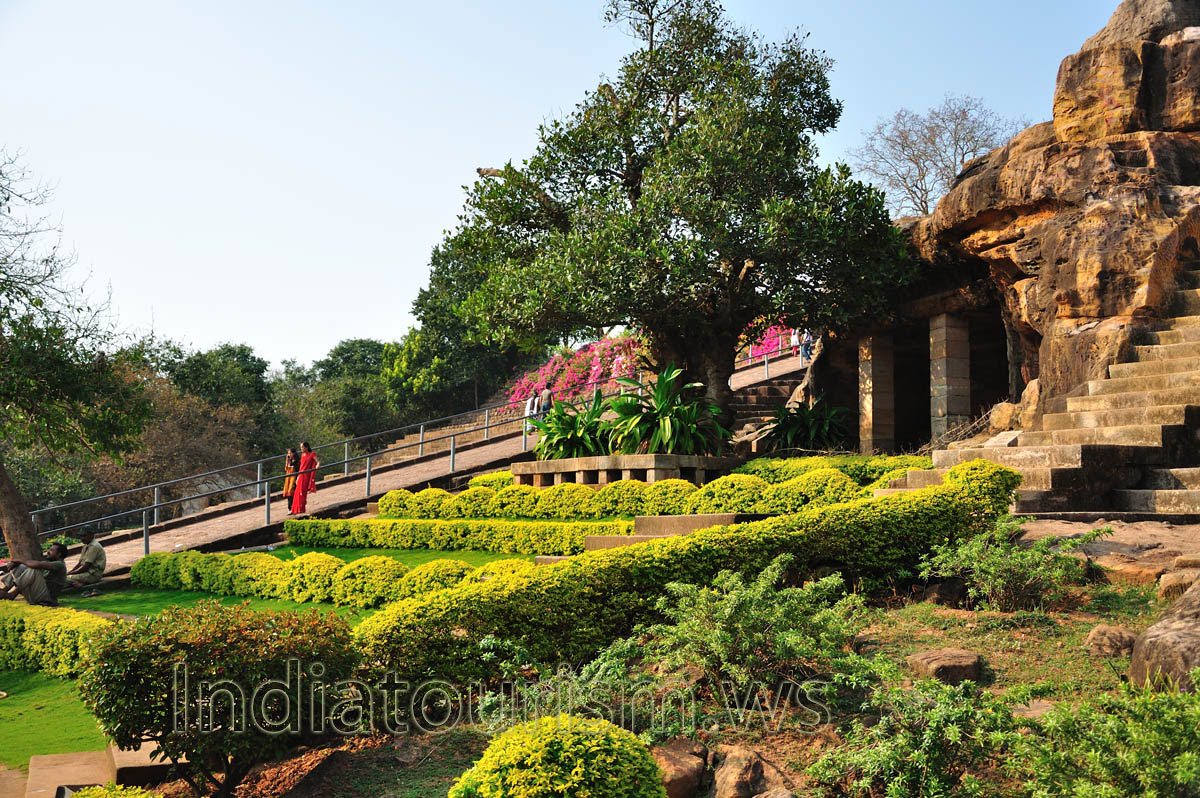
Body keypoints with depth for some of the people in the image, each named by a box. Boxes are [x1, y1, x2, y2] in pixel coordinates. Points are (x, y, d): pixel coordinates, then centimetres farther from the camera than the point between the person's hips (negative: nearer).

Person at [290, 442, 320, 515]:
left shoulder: (312, 454, -5)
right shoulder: (302, 455, 16)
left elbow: (318, 461, -17)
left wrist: (318, 465, -41)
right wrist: (297, 477, 19)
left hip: (306, 476, -7)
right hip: (300, 476, 7)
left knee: (302, 493, -8)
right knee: (298, 493, 7)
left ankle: (301, 510, -4)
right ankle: (295, 510, 13)